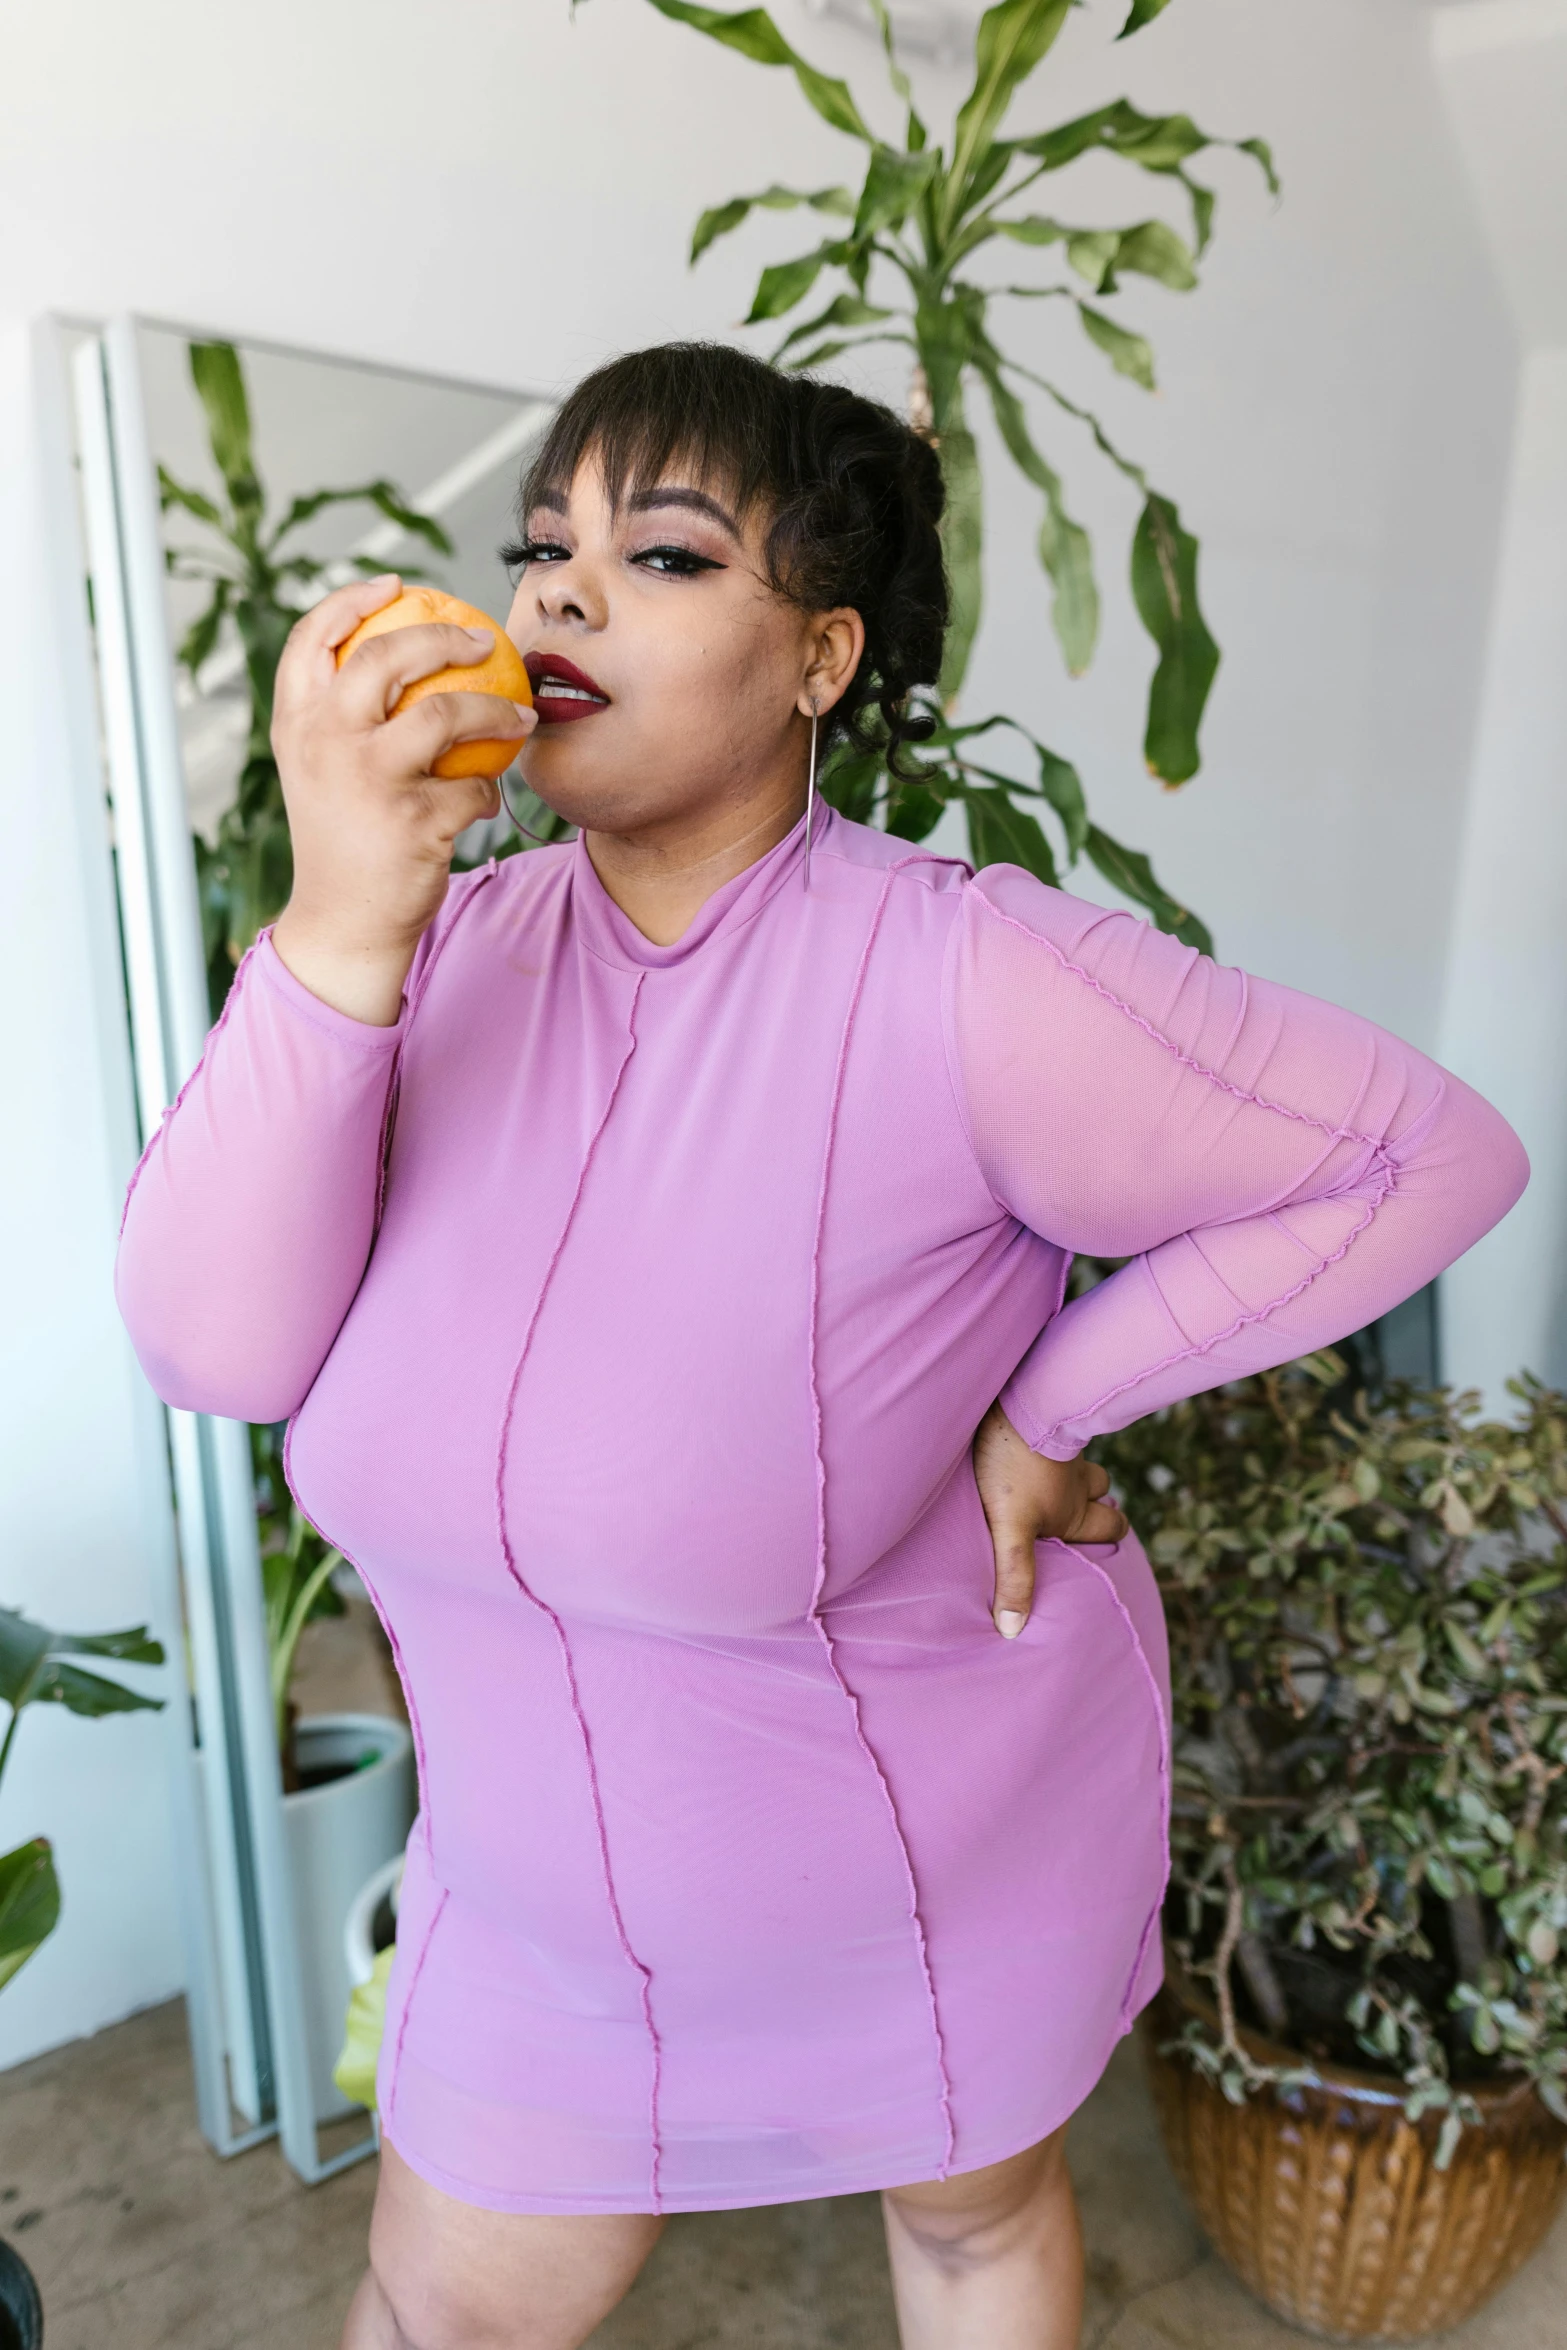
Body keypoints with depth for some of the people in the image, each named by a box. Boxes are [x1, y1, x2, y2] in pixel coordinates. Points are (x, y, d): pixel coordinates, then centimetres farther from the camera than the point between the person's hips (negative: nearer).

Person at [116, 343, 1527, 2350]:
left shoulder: (962, 981, -27)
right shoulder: (461, 948, -11)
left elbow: (1430, 1154, -19)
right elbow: (216, 1349, -19)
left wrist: (1049, 1404, -19)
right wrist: (339, 930, -30)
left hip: (945, 1855, -3)